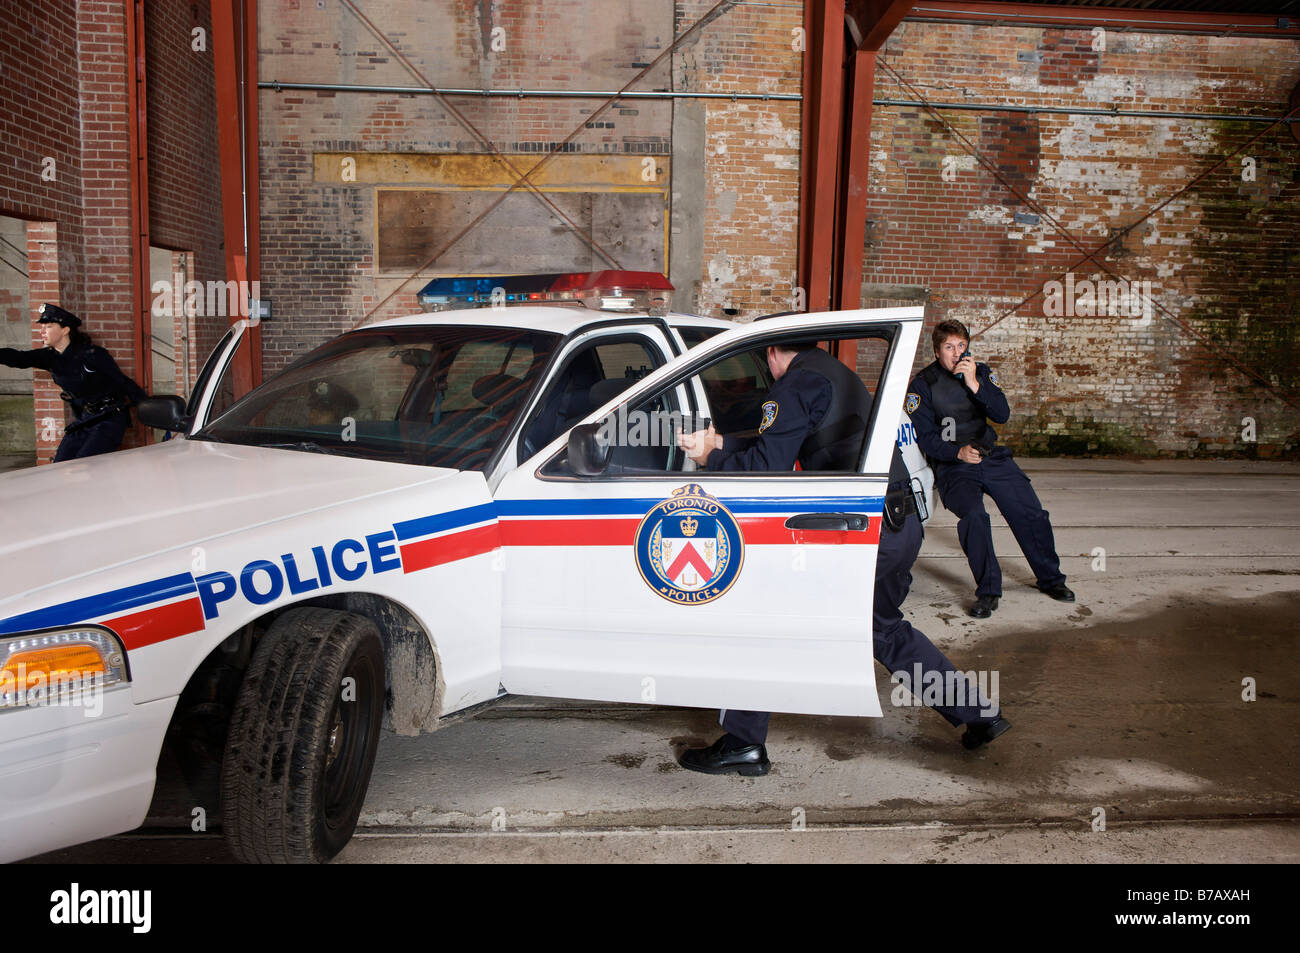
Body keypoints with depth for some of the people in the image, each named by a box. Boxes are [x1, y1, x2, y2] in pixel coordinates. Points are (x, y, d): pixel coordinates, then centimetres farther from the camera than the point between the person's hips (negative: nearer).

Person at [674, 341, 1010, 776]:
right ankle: (981, 714, 34)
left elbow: (768, 466, -11)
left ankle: (743, 744, 4)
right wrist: (720, 442, 25)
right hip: (905, 526, 9)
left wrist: (712, 459, 5)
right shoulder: (838, 375, 23)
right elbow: (779, 446, 26)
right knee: (886, 628, 29)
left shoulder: (797, 384, -6)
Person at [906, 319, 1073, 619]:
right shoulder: (922, 385, -5)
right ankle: (987, 591, -14)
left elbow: (1002, 415, -8)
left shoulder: (982, 373, 5)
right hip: (953, 467, -4)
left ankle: (1050, 579, 23)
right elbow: (925, 438, -8)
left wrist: (974, 384, -21)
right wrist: (959, 452, -25)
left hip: (993, 458, 4)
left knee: (1031, 514, -1)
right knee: (973, 515, -29)